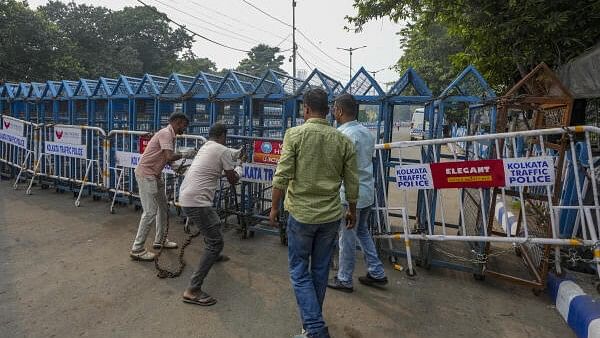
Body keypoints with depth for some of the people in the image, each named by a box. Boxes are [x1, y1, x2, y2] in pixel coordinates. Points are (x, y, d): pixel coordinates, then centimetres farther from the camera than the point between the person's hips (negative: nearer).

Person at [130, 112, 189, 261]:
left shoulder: (170, 135, 13)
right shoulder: (166, 134, -18)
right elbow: (169, 156, -29)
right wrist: (184, 154, -12)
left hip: (155, 175, 11)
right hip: (146, 175, -11)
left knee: (163, 206, 18)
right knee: (150, 212, -9)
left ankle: (160, 240, 31)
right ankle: (137, 249, -1)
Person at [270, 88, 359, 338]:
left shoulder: (295, 134, -9)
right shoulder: (343, 140, 0)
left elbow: (282, 176, -13)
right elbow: (352, 183, 3)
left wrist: (274, 207, 0)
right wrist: (352, 210, 18)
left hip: (301, 213, -3)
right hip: (331, 215, 4)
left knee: (299, 272, 9)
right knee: (320, 270, 18)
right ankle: (313, 318, 36)